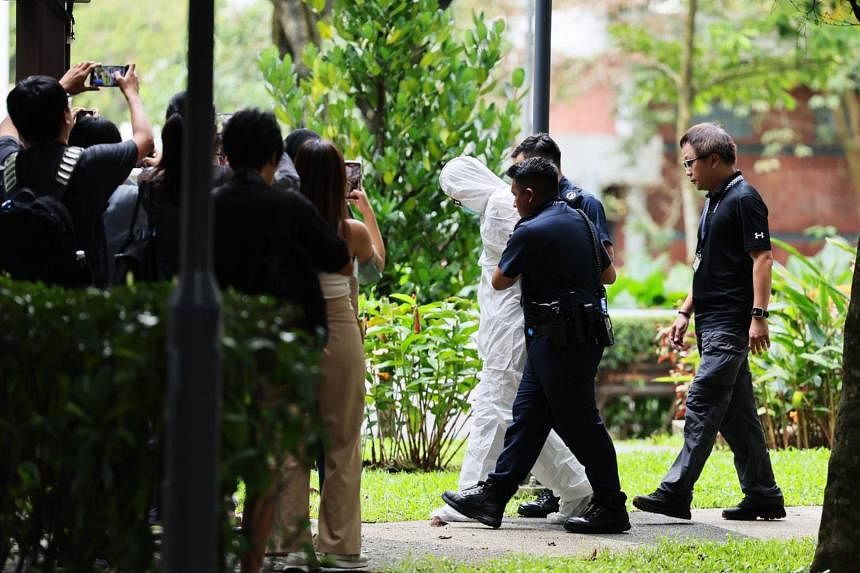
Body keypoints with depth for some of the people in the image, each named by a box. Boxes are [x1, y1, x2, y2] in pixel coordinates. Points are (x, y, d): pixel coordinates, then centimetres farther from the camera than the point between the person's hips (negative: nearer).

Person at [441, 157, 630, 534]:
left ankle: (610, 508, -1)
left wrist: (523, 267, 15)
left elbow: (500, 281, -4)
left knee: (579, 422, -4)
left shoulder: (531, 232, -16)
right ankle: (493, 496, 17)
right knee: (527, 415, 13)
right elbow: (608, 274, 17)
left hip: (558, 341, -10)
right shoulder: (579, 220, 10)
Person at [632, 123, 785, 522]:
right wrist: (685, 313, 22)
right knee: (737, 414, 10)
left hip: (730, 325, -10)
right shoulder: (714, 202, 19)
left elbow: (762, 258, -16)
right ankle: (763, 496, 15)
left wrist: (759, 316, -22)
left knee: (702, 406, -13)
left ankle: (676, 493, -16)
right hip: (712, 324, 10)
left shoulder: (744, 199, -11)